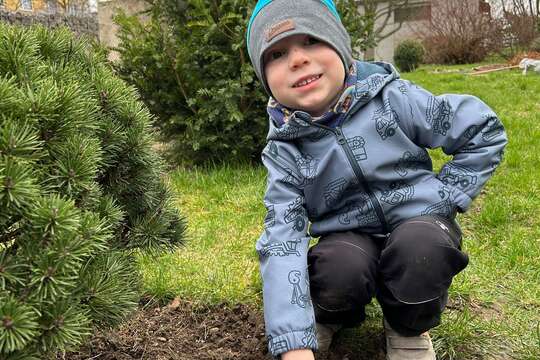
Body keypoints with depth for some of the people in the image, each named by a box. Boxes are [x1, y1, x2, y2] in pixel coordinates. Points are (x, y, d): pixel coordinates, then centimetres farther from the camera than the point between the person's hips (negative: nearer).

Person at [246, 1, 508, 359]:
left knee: (420, 246, -35)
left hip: (417, 225, 0)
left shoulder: (390, 98, -14)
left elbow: (484, 130, -4)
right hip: (352, 239, 1)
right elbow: (282, 240, -21)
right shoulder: (284, 152, -11)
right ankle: (330, 315, 4)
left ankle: (409, 327, -2)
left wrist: (445, 196, -10)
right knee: (342, 268, -33)